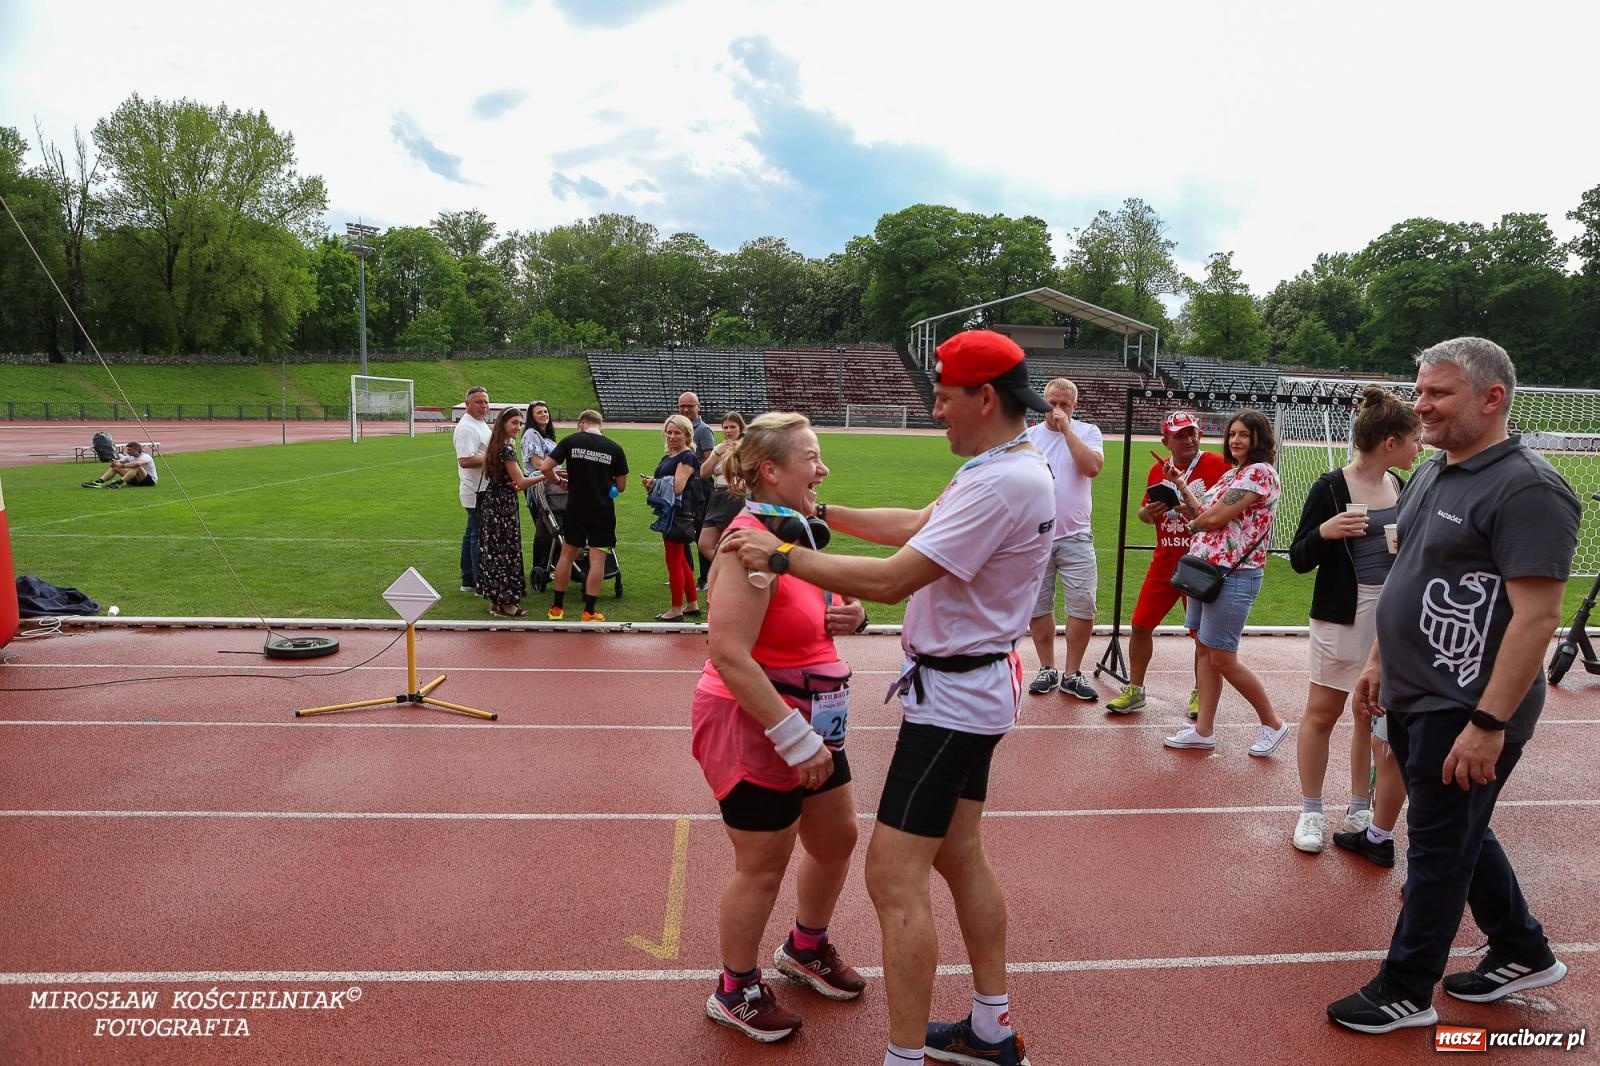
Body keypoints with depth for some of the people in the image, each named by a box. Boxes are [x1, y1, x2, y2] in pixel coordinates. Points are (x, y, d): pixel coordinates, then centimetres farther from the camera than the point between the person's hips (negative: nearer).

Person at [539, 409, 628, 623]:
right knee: (597, 559, 3)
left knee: (567, 554, 15)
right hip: (603, 510, -1)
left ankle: (557, 607, 22)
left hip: (576, 507, 1)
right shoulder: (614, 449, -2)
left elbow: (545, 468, -9)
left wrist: (559, 481, 10)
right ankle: (589, 611, 4)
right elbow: (621, 487, 3)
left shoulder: (570, 441, -3)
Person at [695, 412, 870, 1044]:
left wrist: (846, 615, -2)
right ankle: (735, 992, 31)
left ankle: (806, 949, 47)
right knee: (763, 865, 7)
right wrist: (795, 738, -28)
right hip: (754, 729, -9)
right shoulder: (753, 541, -24)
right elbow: (729, 654, -30)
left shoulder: (795, 530, 6)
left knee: (836, 838, 21)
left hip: (809, 724, 9)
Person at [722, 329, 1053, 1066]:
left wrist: (782, 556, -19)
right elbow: (916, 526, 16)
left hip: (951, 697, -11)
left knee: (893, 877, -5)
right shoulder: (1012, 469, 8)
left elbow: (892, 580, -27)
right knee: (960, 856, 20)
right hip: (973, 685, 11)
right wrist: (821, 513, 11)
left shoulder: (999, 484, -24)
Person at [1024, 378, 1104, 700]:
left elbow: (1092, 467, -17)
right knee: (1037, 607, 7)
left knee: (1083, 606, -3)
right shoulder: (1028, 437, 6)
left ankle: (1072, 675, 10)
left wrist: (1066, 428, -14)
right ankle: (1047, 669, 21)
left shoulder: (1087, 432, 2)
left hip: (1076, 537, -1)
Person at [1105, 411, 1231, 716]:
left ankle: (1200, 693, 24)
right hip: (1164, 562, 4)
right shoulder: (1157, 469, 7)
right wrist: (1148, 513, -5)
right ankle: (1134, 689, 19)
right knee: (1141, 624, 5)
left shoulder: (1218, 465, -8)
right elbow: (1144, 512, 18)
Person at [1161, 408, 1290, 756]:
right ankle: (1203, 730, 17)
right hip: (1204, 570, 9)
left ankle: (1272, 724, 15)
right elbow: (1203, 514, 12)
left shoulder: (1261, 473, -13)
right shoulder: (1231, 474, 17)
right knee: (1204, 649, 10)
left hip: (1234, 576, -9)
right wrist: (1181, 484, 12)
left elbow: (1214, 518, -17)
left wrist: (1194, 522, 2)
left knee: (1222, 658, -3)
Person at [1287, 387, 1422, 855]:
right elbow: (1299, 560, -9)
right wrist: (1325, 532, -27)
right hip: (1343, 617, -5)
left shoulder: (1402, 488, 6)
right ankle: (1311, 811, 18)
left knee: (1373, 716, 12)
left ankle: (1359, 809, 28)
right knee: (1321, 713, 3)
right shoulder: (1330, 488, -11)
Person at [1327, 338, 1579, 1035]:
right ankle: (1524, 954, 42)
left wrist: (1488, 725, -26)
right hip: (1413, 697, 9)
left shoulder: (1527, 491, -19)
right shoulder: (1430, 475, 9)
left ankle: (1405, 992, 21)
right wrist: (1379, 662, 17)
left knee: (1438, 847, 5)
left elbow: (1537, 616, -24)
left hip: (1464, 713, -9)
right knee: (1461, 834, 22)